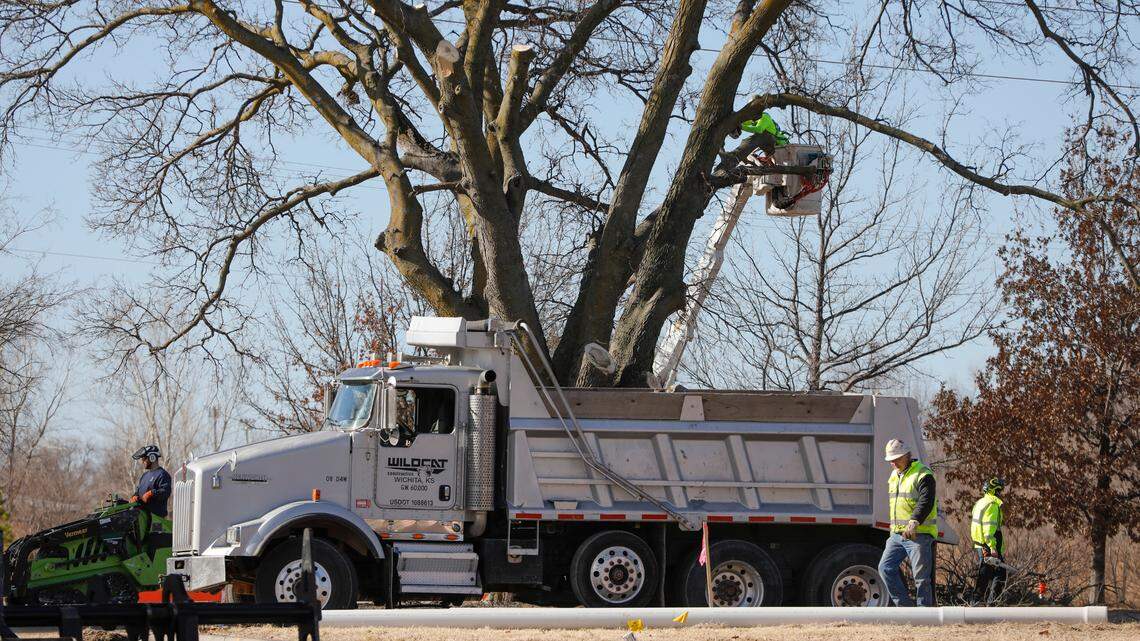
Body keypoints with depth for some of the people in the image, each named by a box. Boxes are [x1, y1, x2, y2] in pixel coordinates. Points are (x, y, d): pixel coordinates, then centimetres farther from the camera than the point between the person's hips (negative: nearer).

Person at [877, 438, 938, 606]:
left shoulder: (923, 474, -9)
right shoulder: (893, 476, 19)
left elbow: (926, 501, -23)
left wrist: (914, 522, -36)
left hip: (919, 534, -8)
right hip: (897, 535, 8)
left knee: (922, 577, -5)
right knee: (885, 568, -3)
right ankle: (905, 605, 4)